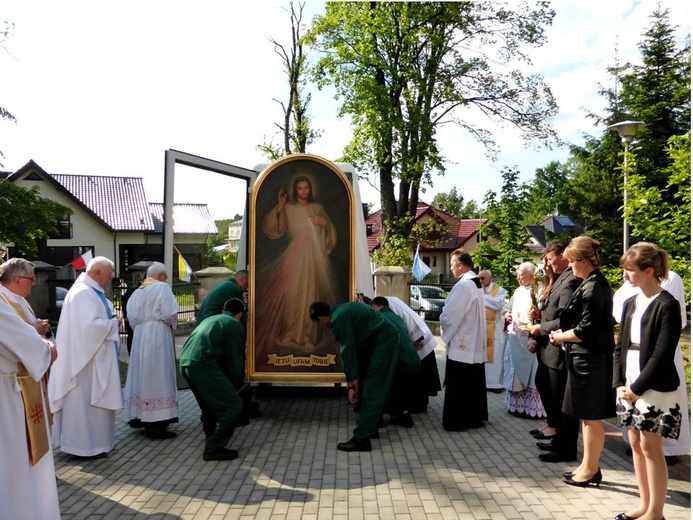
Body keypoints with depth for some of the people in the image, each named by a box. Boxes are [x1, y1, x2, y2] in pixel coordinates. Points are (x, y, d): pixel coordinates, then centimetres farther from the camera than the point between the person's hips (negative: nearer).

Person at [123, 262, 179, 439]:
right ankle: (155, 423, -4)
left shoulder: (137, 292, 12)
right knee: (157, 376, -5)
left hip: (140, 337, 7)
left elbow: (131, 317, 7)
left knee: (142, 374, 13)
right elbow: (169, 313, -14)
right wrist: (173, 323, 5)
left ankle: (138, 416, 21)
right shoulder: (162, 287, -6)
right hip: (157, 336, -7)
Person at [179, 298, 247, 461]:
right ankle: (213, 449, 2)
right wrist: (235, 386, 19)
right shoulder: (235, 325, 6)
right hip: (203, 364, -9)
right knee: (233, 405, -2)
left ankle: (211, 443, 34)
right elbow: (234, 359, 5)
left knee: (210, 404, 26)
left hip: (185, 362, 9)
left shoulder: (211, 319, 30)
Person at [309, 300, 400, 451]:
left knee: (372, 390, -8)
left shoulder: (339, 318, -15)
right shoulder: (341, 311, 15)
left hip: (384, 341, -10)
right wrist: (356, 379, 22)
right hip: (387, 338, 10)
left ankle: (362, 438, -5)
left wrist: (352, 383, -6)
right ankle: (370, 427, 27)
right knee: (377, 389, 17)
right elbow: (353, 346, 20)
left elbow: (348, 351, -14)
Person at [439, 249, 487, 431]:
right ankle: (475, 417, 23)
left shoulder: (463, 285, -20)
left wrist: (443, 327, -1)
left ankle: (456, 420, 7)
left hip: (461, 343, -9)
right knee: (474, 382, 15)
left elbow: (450, 314, -19)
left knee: (457, 385, 0)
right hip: (475, 343, 9)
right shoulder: (476, 283, 10)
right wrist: (446, 323, 14)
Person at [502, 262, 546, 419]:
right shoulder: (518, 291, 13)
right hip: (514, 338, 8)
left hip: (528, 339, -8)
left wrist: (534, 339, -25)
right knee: (514, 372, 13)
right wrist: (507, 317, 3)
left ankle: (532, 408, 6)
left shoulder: (536, 292, -13)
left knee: (528, 373, -3)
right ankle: (516, 405, 24)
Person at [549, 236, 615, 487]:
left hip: (590, 360, -10)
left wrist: (560, 336, -7)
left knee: (591, 417, 2)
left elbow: (586, 330, -21)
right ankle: (588, 465, 27)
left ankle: (591, 469, 15)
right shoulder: (595, 283, 11)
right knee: (587, 416, 17)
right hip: (587, 357, 10)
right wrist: (564, 333, 7)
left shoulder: (592, 287, -19)